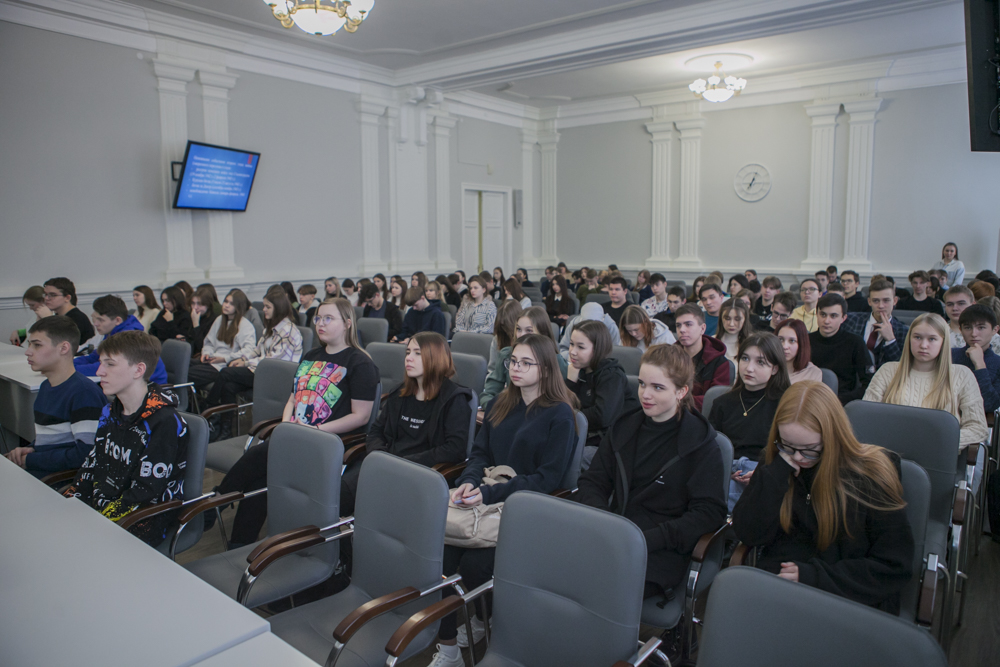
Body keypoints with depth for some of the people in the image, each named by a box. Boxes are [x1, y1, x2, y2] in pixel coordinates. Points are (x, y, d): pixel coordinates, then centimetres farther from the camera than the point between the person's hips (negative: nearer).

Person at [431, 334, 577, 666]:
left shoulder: (559, 415, -6)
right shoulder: (500, 405, 14)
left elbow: (546, 479, -11)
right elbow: (480, 453, 14)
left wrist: (489, 493, -20)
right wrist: (468, 482, -9)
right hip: (484, 500, 5)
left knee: (473, 562, -25)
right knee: (438, 549, -21)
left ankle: (484, 619, 10)